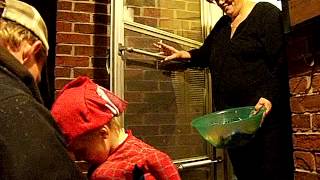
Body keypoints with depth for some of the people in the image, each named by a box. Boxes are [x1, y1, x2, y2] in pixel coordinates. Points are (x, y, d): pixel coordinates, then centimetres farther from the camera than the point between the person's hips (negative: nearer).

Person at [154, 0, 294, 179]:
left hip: (263, 113, -6)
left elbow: (278, 63, -12)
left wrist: (268, 98, -24)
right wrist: (182, 55, 8)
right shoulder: (223, 24, 19)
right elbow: (205, 54, 26)